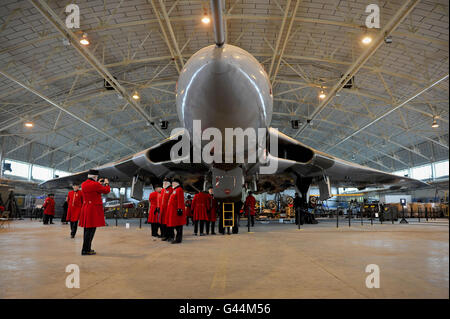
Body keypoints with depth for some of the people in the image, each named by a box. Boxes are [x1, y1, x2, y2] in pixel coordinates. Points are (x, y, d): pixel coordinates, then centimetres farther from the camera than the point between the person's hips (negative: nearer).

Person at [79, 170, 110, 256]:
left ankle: (87, 248, 24)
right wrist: (106, 183, 14)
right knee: (91, 229, -4)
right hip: (94, 209, -9)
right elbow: (107, 190, -4)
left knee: (87, 229, 15)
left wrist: (99, 183, 27)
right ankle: (85, 250, -3)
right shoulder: (95, 184, -16)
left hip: (86, 208, 9)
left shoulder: (83, 184, 8)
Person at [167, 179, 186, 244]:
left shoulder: (179, 189, -8)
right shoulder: (174, 190, 22)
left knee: (178, 225, -7)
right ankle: (177, 238, 17)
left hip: (176, 211, -10)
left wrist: (179, 209, -23)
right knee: (175, 224, 12)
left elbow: (180, 200, -17)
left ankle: (178, 239, -5)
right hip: (173, 211, 10)